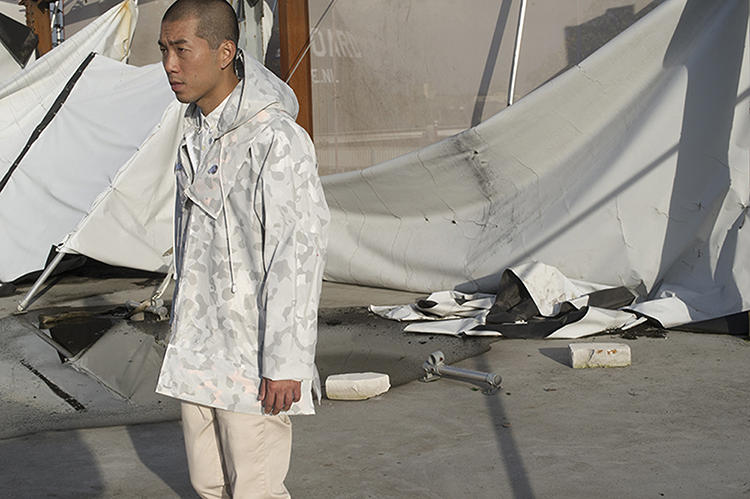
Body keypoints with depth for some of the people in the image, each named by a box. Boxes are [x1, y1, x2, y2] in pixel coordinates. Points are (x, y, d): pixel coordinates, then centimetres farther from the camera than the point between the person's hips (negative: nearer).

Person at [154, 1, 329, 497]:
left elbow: (299, 255, -20)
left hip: (252, 354, -8)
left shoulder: (276, 140, -20)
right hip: (197, 350, 8)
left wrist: (285, 363, -20)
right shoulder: (197, 133, 8)